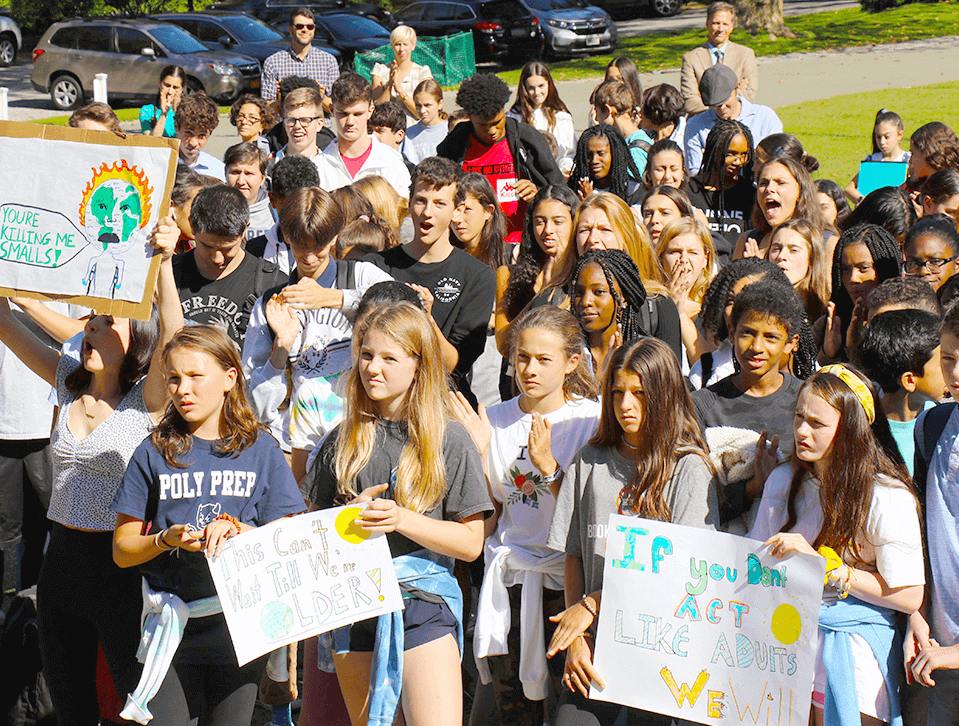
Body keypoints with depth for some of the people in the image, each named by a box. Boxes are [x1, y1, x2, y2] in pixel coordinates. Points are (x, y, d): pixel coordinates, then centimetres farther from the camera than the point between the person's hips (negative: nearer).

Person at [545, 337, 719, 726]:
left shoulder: (689, 468, 1)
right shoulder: (589, 462, 12)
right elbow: (573, 555, 11)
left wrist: (593, 604, -9)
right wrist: (575, 641, -1)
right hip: (598, 638, 3)